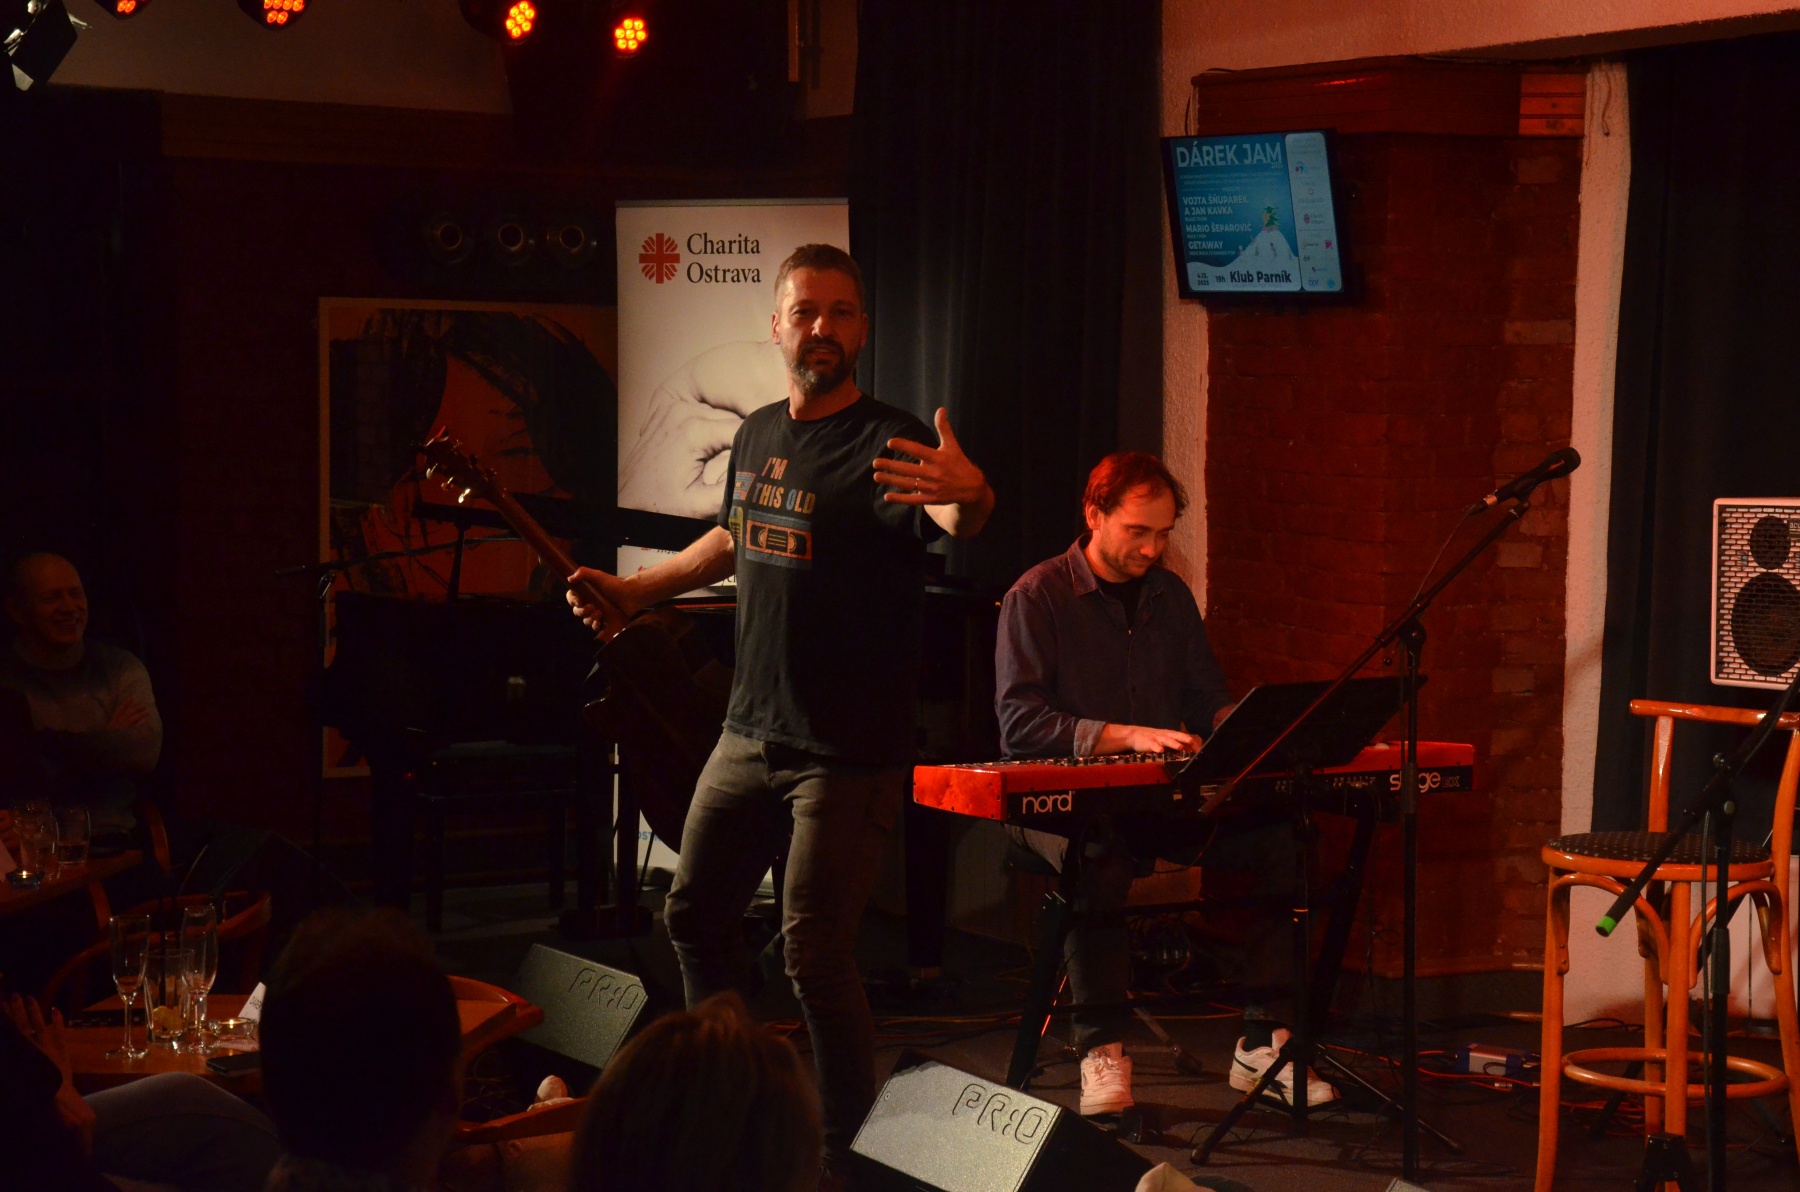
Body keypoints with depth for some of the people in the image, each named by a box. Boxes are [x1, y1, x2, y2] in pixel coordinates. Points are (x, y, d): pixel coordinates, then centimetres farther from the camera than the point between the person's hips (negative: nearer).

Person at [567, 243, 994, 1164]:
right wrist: (633, 591, 31)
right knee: (694, 915, 17)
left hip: (848, 756, -8)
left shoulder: (884, 444, -16)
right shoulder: (757, 435, 7)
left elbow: (951, 519, -39)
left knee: (813, 956, -10)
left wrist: (969, 497, -61)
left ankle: (850, 1148, 7)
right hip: (750, 736, 8)